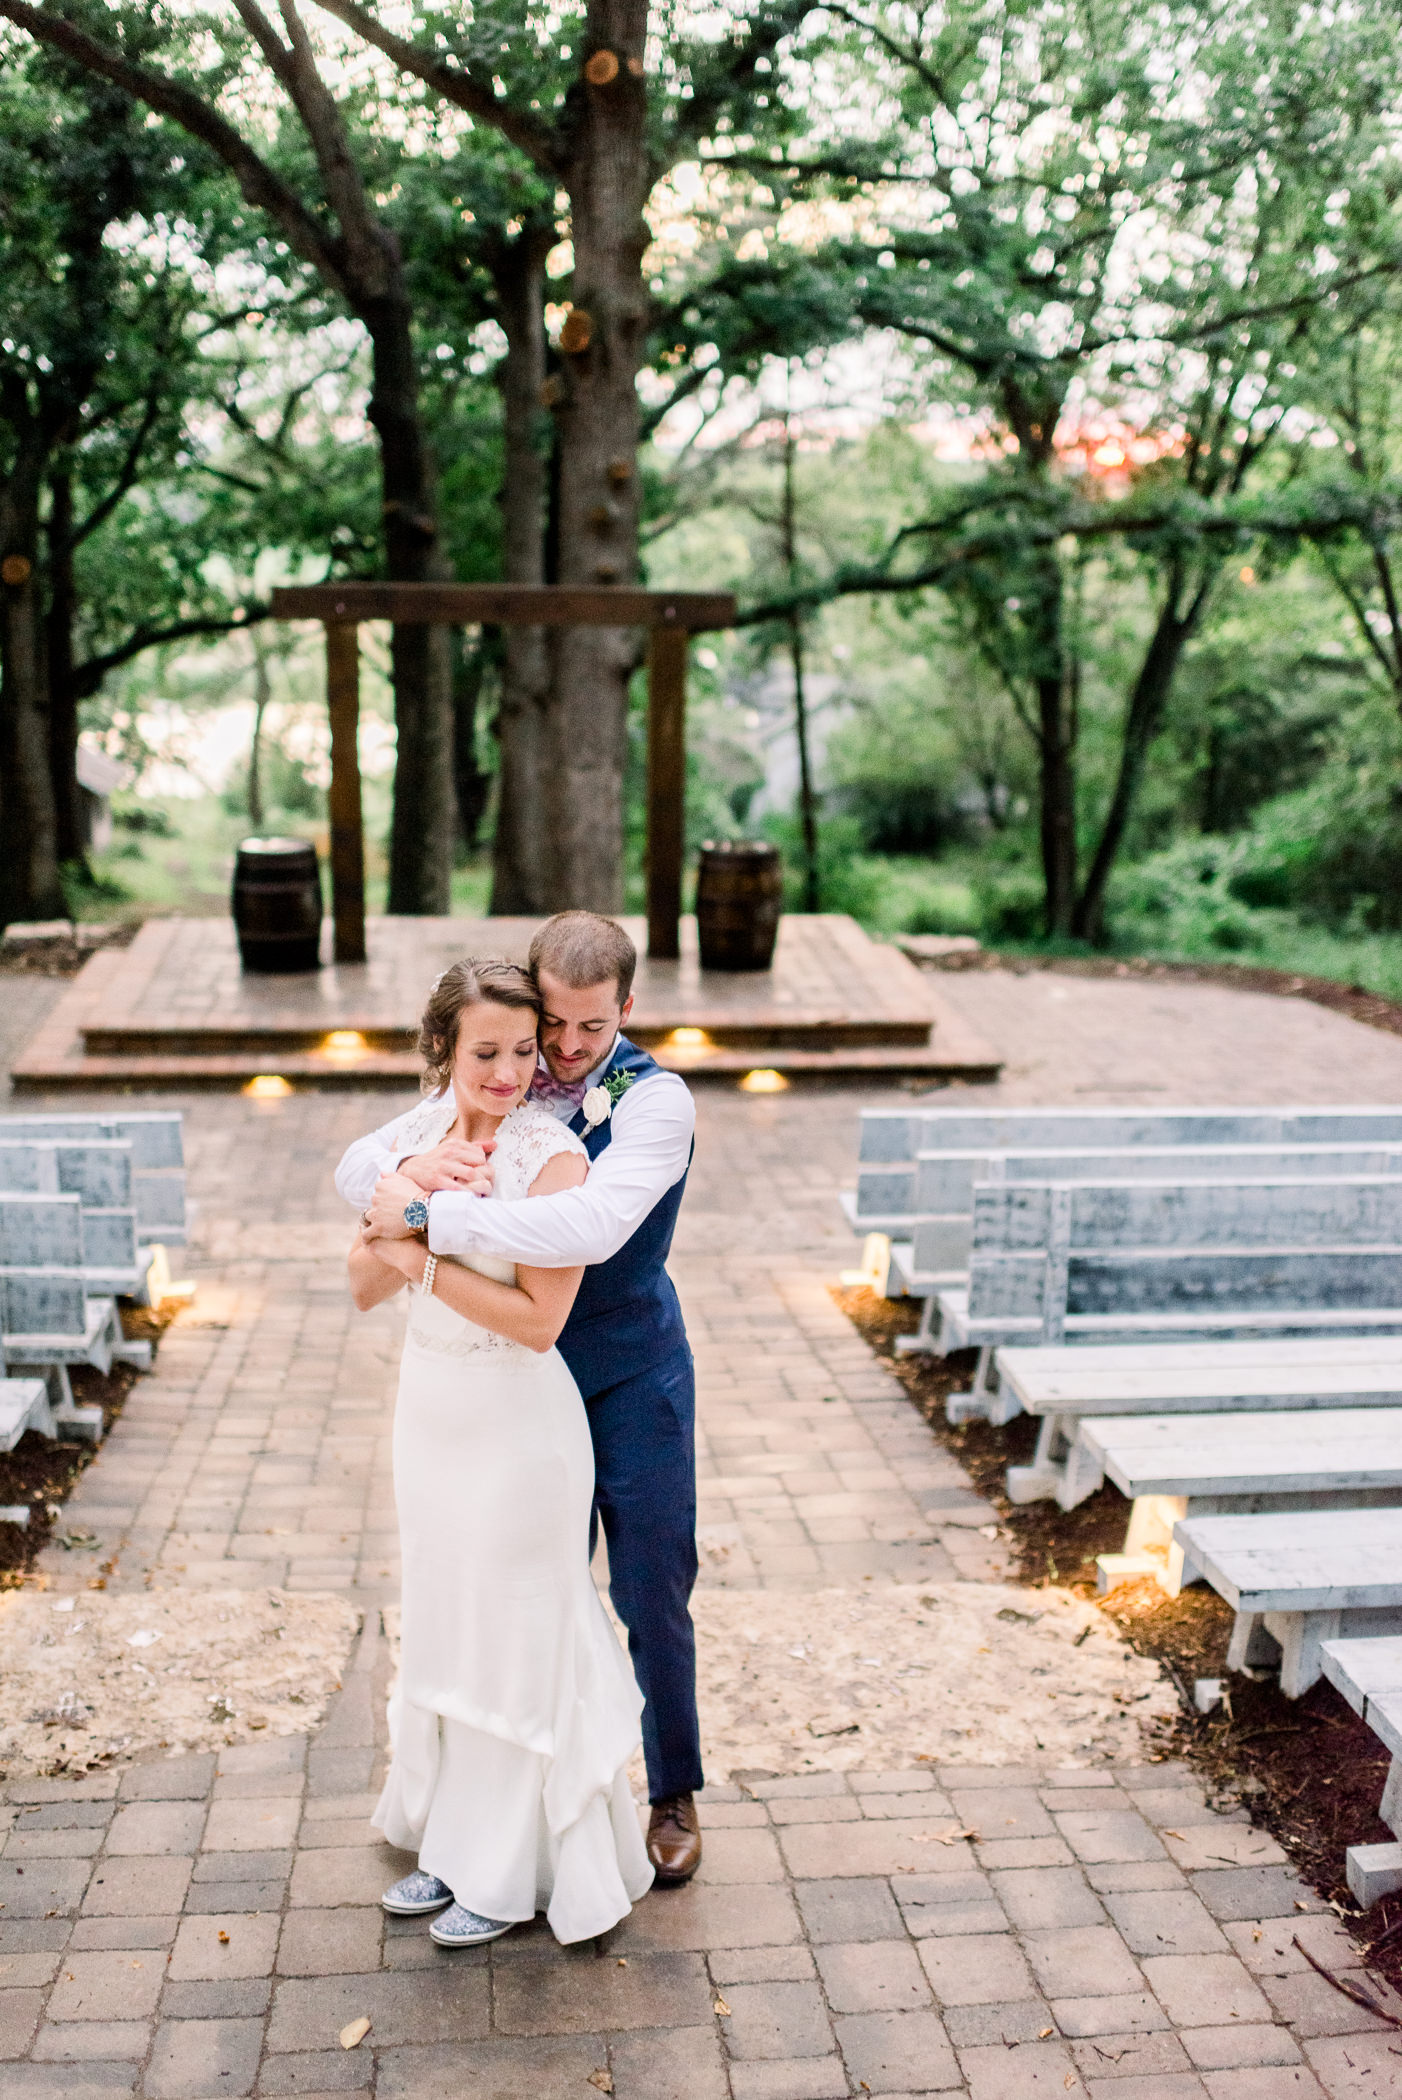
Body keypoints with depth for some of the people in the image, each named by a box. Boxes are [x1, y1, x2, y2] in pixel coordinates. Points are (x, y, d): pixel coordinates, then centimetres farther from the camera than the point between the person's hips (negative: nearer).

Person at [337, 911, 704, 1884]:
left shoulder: (655, 1100, -20)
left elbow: (591, 1227, -37)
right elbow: (357, 1166, -3)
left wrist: (430, 1214, -36)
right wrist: (410, 1165, -28)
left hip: (633, 1383, -4)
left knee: (654, 1595, 8)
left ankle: (675, 1795, 29)